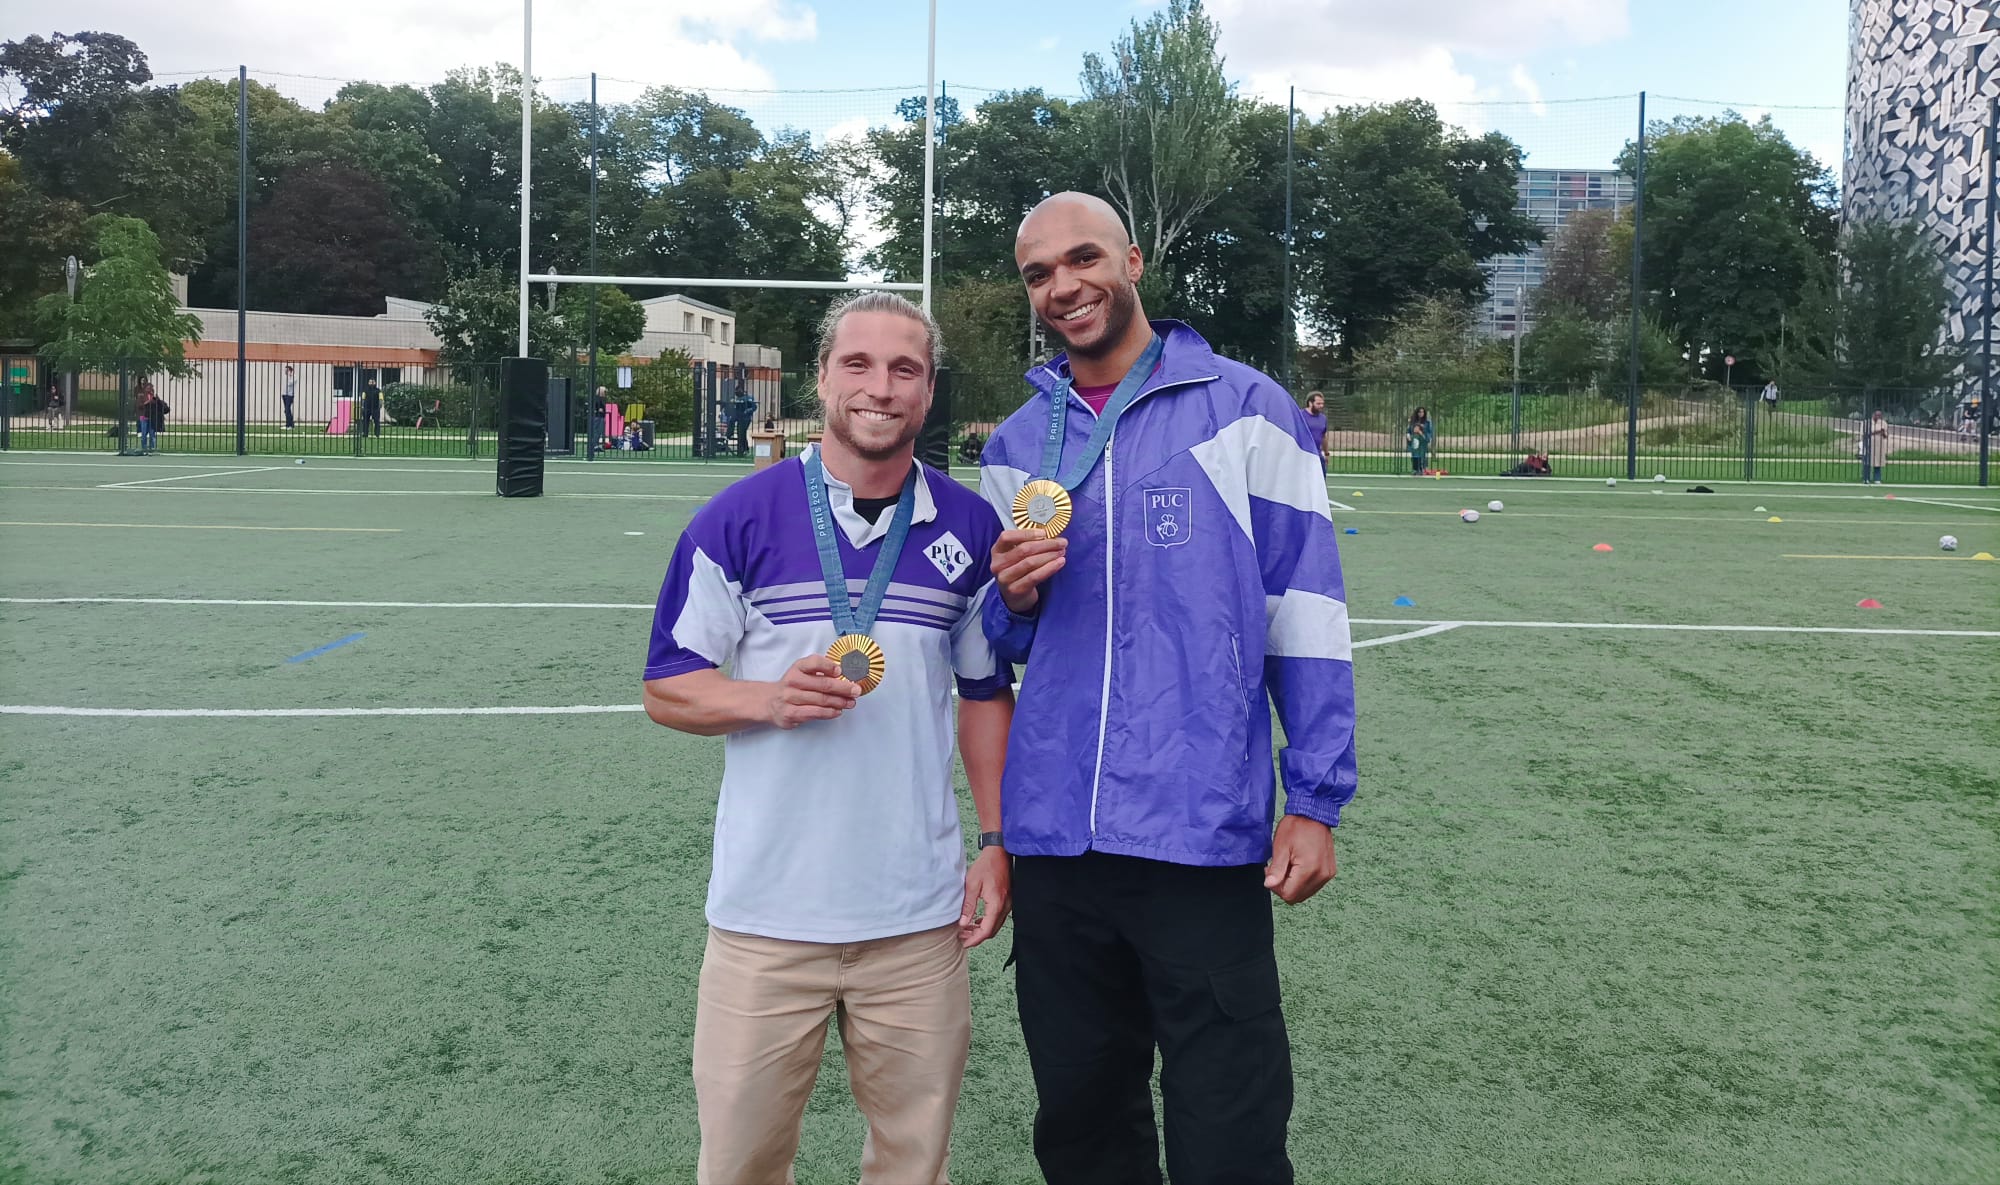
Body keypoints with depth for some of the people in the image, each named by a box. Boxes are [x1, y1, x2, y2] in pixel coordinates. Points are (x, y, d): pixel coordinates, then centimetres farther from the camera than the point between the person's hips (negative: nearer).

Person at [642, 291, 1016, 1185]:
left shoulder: (970, 528, 3)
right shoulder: (740, 517, -4)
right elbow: (666, 687, 1)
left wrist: (997, 843, 6)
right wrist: (770, 699, -17)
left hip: (920, 916, 2)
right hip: (765, 910, -1)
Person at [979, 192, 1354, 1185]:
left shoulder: (1243, 408, 0)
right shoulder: (1015, 446, 12)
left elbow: (1303, 606, -2)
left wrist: (1316, 801, -6)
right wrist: (1016, 596, -5)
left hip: (1204, 835, -4)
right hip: (1053, 835, 4)